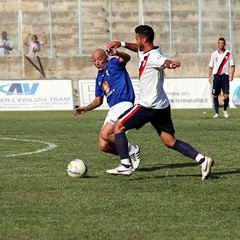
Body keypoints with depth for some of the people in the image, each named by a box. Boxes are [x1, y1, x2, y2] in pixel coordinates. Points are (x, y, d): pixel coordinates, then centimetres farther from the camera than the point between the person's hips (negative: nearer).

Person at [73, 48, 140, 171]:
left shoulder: (113, 64, 1)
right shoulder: (99, 78, 23)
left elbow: (127, 58, -22)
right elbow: (98, 100, 30)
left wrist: (117, 54, -45)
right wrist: (85, 109, 13)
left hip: (123, 104, -8)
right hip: (113, 109, 8)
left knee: (105, 134, -24)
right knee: (103, 146, -2)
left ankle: (132, 150, -4)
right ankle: (130, 154, 17)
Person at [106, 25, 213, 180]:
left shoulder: (152, 56, -18)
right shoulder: (144, 52, 11)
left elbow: (165, 62, -40)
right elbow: (137, 48, 35)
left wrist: (172, 64, -63)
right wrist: (121, 44, 20)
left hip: (149, 105, -10)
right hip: (162, 106, 10)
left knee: (118, 126, 2)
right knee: (170, 141, 8)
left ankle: (125, 165, -6)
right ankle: (202, 160, -6)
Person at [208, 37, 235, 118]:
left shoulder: (229, 54, 3)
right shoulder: (214, 54, 7)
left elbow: (232, 65, 2)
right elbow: (210, 66, 11)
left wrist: (231, 75, -11)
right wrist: (210, 76, 3)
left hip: (225, 76, -2)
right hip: (216, 76, 2)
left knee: (226, 95, -10)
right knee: (215, 96, 1)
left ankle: (225, 110, 14)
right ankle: (217, 113, 9)